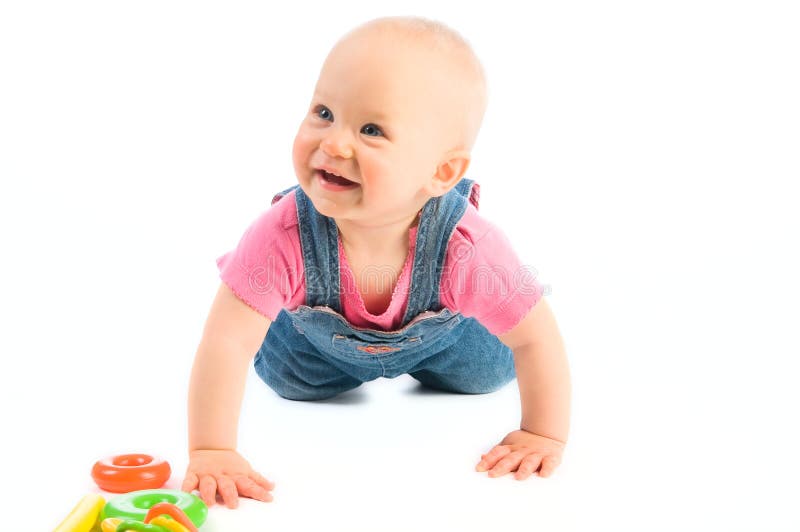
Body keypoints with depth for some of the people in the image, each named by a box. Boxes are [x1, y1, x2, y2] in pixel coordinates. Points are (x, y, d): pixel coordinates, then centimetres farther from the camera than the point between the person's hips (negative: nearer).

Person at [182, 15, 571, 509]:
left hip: (439, 330, 0)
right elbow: (225, 343, -42)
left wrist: (543, 437, -28)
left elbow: (537, 338, -31)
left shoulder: (466, 247, -45)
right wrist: (212, 452, -47)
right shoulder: (284, 236, -45)